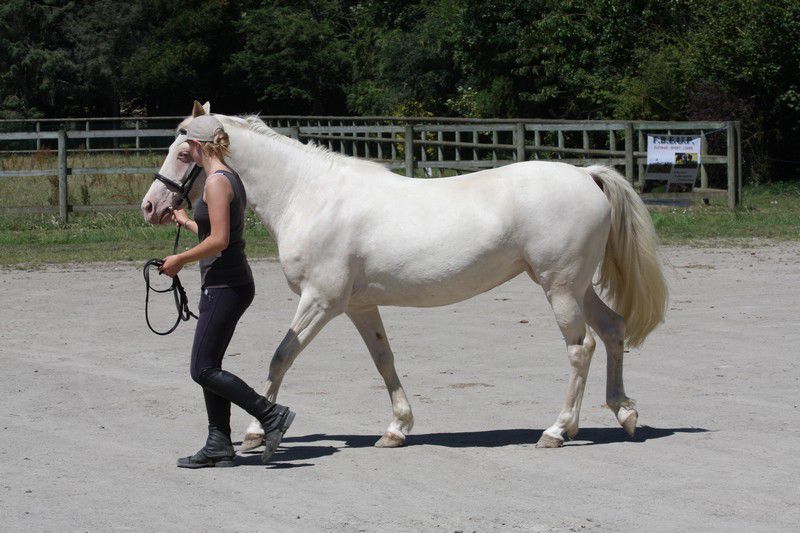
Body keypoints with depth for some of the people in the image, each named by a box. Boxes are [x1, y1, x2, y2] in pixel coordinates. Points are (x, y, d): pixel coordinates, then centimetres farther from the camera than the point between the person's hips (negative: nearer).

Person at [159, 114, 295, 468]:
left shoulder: (216, 182, -16)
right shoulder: (229, 178, 14)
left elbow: (219, 240, -23)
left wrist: (179, 260, -12)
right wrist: (186, 222, 34)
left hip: (224, 287, -10)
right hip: (228, 283, 10)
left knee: (203, 370, -7)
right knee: (208, 369, 12)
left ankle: (271, 415, -5)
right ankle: (219, 446, 14)